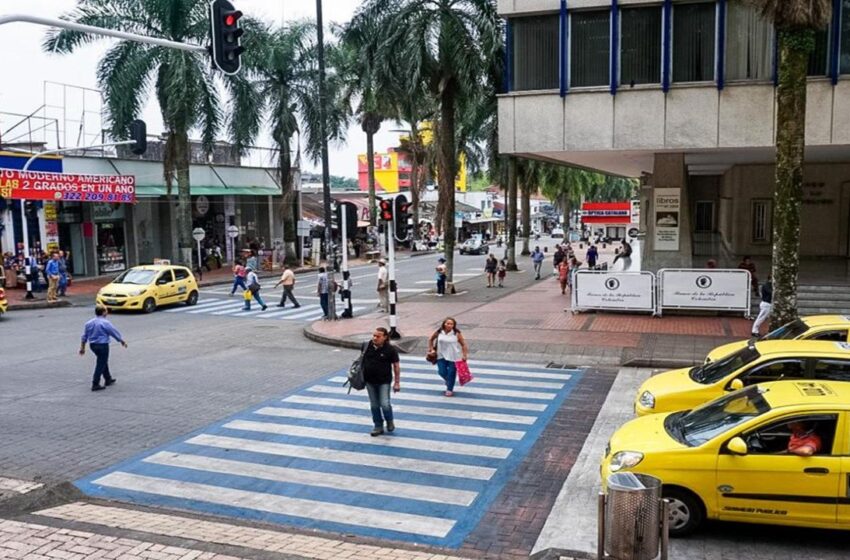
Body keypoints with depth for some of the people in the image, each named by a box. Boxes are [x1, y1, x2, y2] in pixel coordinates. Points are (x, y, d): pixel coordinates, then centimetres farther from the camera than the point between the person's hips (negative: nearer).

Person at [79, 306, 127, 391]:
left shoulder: (89, 323, 6)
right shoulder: (105, 323, -14)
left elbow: (84, 336, 10)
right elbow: (115, 332, -7)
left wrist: (82, 348, 17)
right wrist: (122, 341, 6)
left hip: (92, 345, 8)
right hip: (102, 345, -8)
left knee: (103, 362, 23)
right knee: (100, 365, -2)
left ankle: (108, 379, 34)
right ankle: (95, 384, -3)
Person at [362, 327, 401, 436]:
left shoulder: (390, 349, -13)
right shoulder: (367, 346, -2)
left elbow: (396, 366, -7)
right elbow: (362, 359, 12)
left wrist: (397, 382, -6)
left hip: (384, 381, -4)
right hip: (370, 381, 4)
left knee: (385, 404, -8)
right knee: (374, 405, 10)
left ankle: (390, 421, 21)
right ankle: (378, 426, 24)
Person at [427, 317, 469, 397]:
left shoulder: (456, 334, -12)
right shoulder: (438, 332, -5)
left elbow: (463, 344, -8)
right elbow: (430, 340, 11)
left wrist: (464, 355, -13)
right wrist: (431, 349, 6)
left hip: (453, 357, -2)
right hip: (442, 356, 3)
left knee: (451, 373, 3)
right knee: (442, 372, 3)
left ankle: (449, 389, 21)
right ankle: (448, 381, 38)